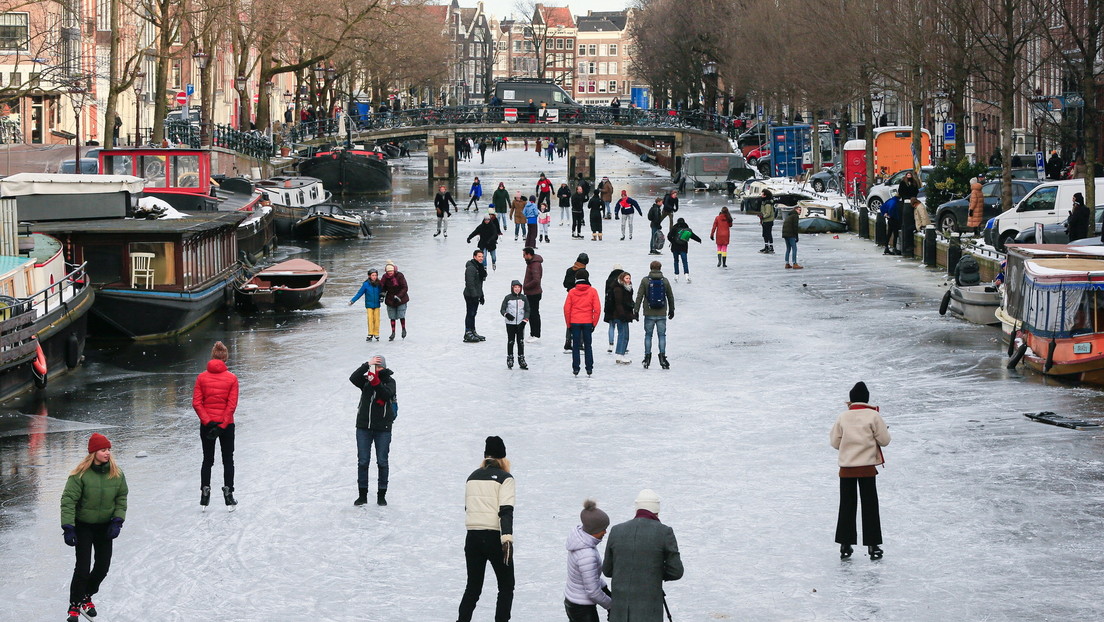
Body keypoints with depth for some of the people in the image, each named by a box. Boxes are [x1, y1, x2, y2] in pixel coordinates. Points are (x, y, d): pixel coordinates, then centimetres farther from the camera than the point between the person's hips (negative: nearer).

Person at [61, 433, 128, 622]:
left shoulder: (116, 474, -6)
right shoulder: (81, 474, -19)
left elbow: (122, 498, 4)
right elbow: (68, 500, -18)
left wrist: (117, 522, -7)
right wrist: (68, 528, -22)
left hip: (105, 526, 4)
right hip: (83, 526, -4)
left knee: (103, 567, 7)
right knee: (83, 568, -8)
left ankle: (87, 595, 33)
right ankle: (74, 606, 8)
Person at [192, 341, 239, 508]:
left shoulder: (201, 378, -4)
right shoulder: (232, 378, -7)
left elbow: (196, 403, -10)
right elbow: (232, 405, -12)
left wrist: (208, 422, -12)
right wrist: (222, 426, -12)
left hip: (206, 425, 1)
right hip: (226, 424, -1)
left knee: (207, 460, 12)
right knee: (228, 460, 11)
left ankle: (205, 493, 7)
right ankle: (228, 493, 8)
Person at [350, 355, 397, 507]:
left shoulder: (389, 381, 0)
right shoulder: (365, 380, 4)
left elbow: (388, 394, -20)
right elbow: (353, 378, -17)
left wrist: (376, 382, -33)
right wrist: (367, 364, -26)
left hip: (383, 427, -2)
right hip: (364, 426, 2)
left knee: (382, 462, 4)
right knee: (363, 461, 3)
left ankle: (381, 495, 12)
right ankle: (362, 494, 10)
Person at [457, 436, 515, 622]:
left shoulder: (472, 477, 11)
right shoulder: (505, 478, -6)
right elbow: (506, 510, -17)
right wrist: (507, 538, -23)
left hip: (472, 537, 5)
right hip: (495, 538, -5)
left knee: (473, 587, 14)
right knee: (506, 586, 10)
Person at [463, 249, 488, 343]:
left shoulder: (480, 267, 15)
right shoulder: (471, 268, -17)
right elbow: (470, 283, -22)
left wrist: (481, 296, 23)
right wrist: (474, 295, -24)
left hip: (476, 295, 10)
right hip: (470, 295, -10)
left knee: (473, 314, 16)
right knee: (470, 313, -7)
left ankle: (473, 332, 23)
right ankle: (468, 335, -5)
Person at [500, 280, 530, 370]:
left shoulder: (523, 298, 5)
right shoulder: (508, 298, 0)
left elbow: (527, 311, 8)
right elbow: (502, 310, 0)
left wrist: (525, 320, -6)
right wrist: (506, 314, -21)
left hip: (520, 324, 1)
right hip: (510, 323, -1)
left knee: (521, 342, 0)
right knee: (510, 341, 2)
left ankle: (521, 359, 6)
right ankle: (510, 359, 10)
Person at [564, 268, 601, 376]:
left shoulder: (572, 292, -2)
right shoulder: (592, 291, -3)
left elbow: (566, 309, -1)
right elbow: (597, 309, -5)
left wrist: (568, 324, 8)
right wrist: (594, 323, 4)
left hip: (575, 322, 0)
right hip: (588, 322, 0)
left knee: (575, 346, 7)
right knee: (587, 346, 10)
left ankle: (575, 368, 4)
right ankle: (589, 368, 8)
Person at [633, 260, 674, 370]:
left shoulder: (645, 281, -3)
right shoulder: (665, 281, 2)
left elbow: (639, 296, -4)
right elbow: (670, 297, 11)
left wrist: (636, 310, 2)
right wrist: (671, 310, 23)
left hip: (649, 314, -1)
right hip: (662, 314, 1)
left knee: (648, 335, 8)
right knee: (662, 335, 5)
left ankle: (647, 357, 6)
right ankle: (662, 357, -3)